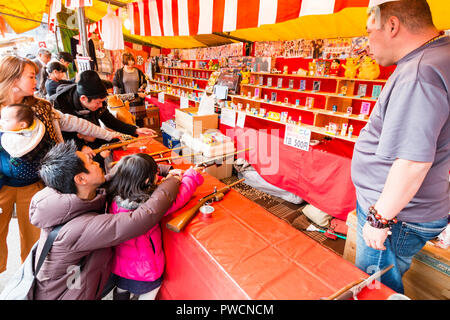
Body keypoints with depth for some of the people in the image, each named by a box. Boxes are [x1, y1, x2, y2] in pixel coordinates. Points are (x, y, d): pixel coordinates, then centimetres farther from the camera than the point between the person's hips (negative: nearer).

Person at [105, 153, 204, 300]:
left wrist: (166, 178, -8)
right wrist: (191, 175, -10)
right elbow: (179, 197, -26)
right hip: (144, 270, -5)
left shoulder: (114, 197, -19)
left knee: (121, 292, 33)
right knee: (147, 295, 24)